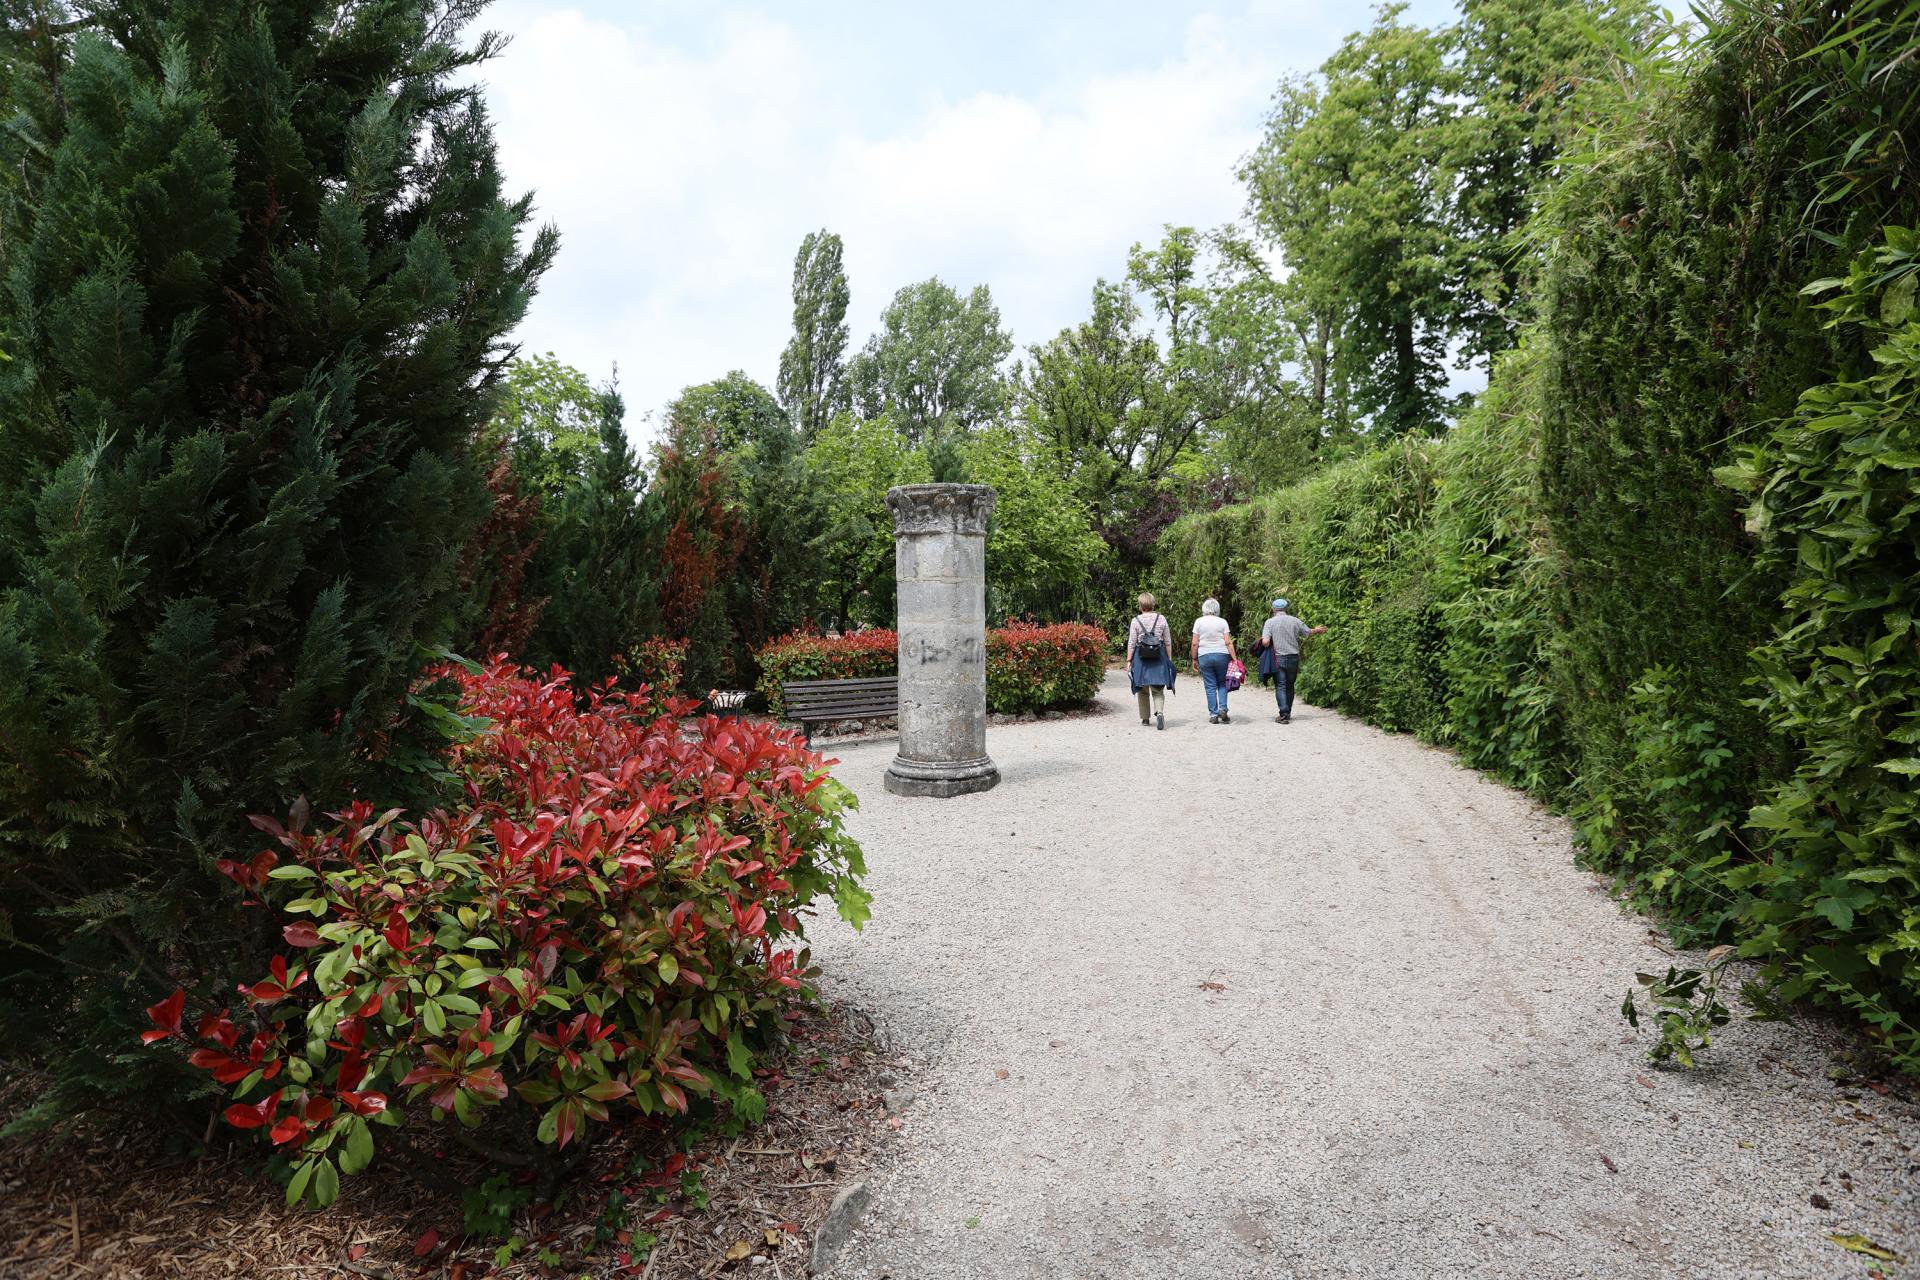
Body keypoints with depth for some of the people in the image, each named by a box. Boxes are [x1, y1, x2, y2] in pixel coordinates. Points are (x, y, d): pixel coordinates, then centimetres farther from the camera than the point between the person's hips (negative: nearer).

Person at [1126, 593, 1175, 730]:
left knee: (1143, 690, 13)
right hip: (1159, 658, 1)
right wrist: (1169, 659, 13)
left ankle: (1145, 718, 19)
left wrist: (1129, 661, 2)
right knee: (1158, 690, 4)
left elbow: (1131, 643, -4)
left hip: (1141, 658, -1)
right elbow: (1168, 642, 4)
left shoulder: (1136, 621, -5)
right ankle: (1159, 712, -20)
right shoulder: (1161, 619, 1)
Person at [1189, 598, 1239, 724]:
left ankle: (1213, 715, 4)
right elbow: (1228, 642, -5)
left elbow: (1195, 643, -2)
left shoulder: (1199, 621, 1)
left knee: (1210, 687, 4)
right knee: (1222, 684, 14)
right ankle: (1223, 709, -2)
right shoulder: (1222, 622, 1)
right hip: (1222, 655, 0)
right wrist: (1235, 659, -3)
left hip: (1204, 656, 0)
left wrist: (1194, 659, 7)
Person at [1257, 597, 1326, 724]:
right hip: (1293, 658, 3)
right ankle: (1288, 713, 23)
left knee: (1280, 686, 0)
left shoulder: (1270, 622, -7)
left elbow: (1265, 642, -16)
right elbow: (1309, 632, 14)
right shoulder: (1295, 621, 1)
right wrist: (1318, 630, 36)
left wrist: (1269, 647, 7)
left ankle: (1284, 714, -12)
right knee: (1290, 686, 16)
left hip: (1278, 658, -3)